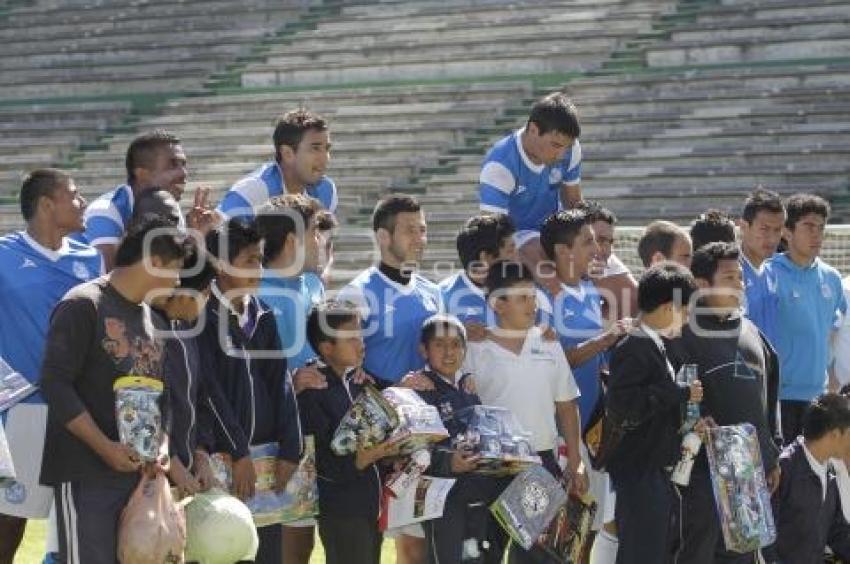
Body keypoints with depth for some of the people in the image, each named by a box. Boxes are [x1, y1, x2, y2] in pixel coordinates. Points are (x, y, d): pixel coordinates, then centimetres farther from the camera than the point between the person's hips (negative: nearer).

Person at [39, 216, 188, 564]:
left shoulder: (155, 322, 15)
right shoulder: (83, 305, -8)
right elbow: (54, 383, -15)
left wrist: (162, 446, 1)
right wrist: (105, 447, -18)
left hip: (139, 471, 8)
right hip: (87, 473, -8)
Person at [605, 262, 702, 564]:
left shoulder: (654, 345, 15)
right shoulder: (635, 346, -16)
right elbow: (619, 403, -27)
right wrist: (680, 394, -22)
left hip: (656, 470, 10)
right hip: (640, 473, -10)